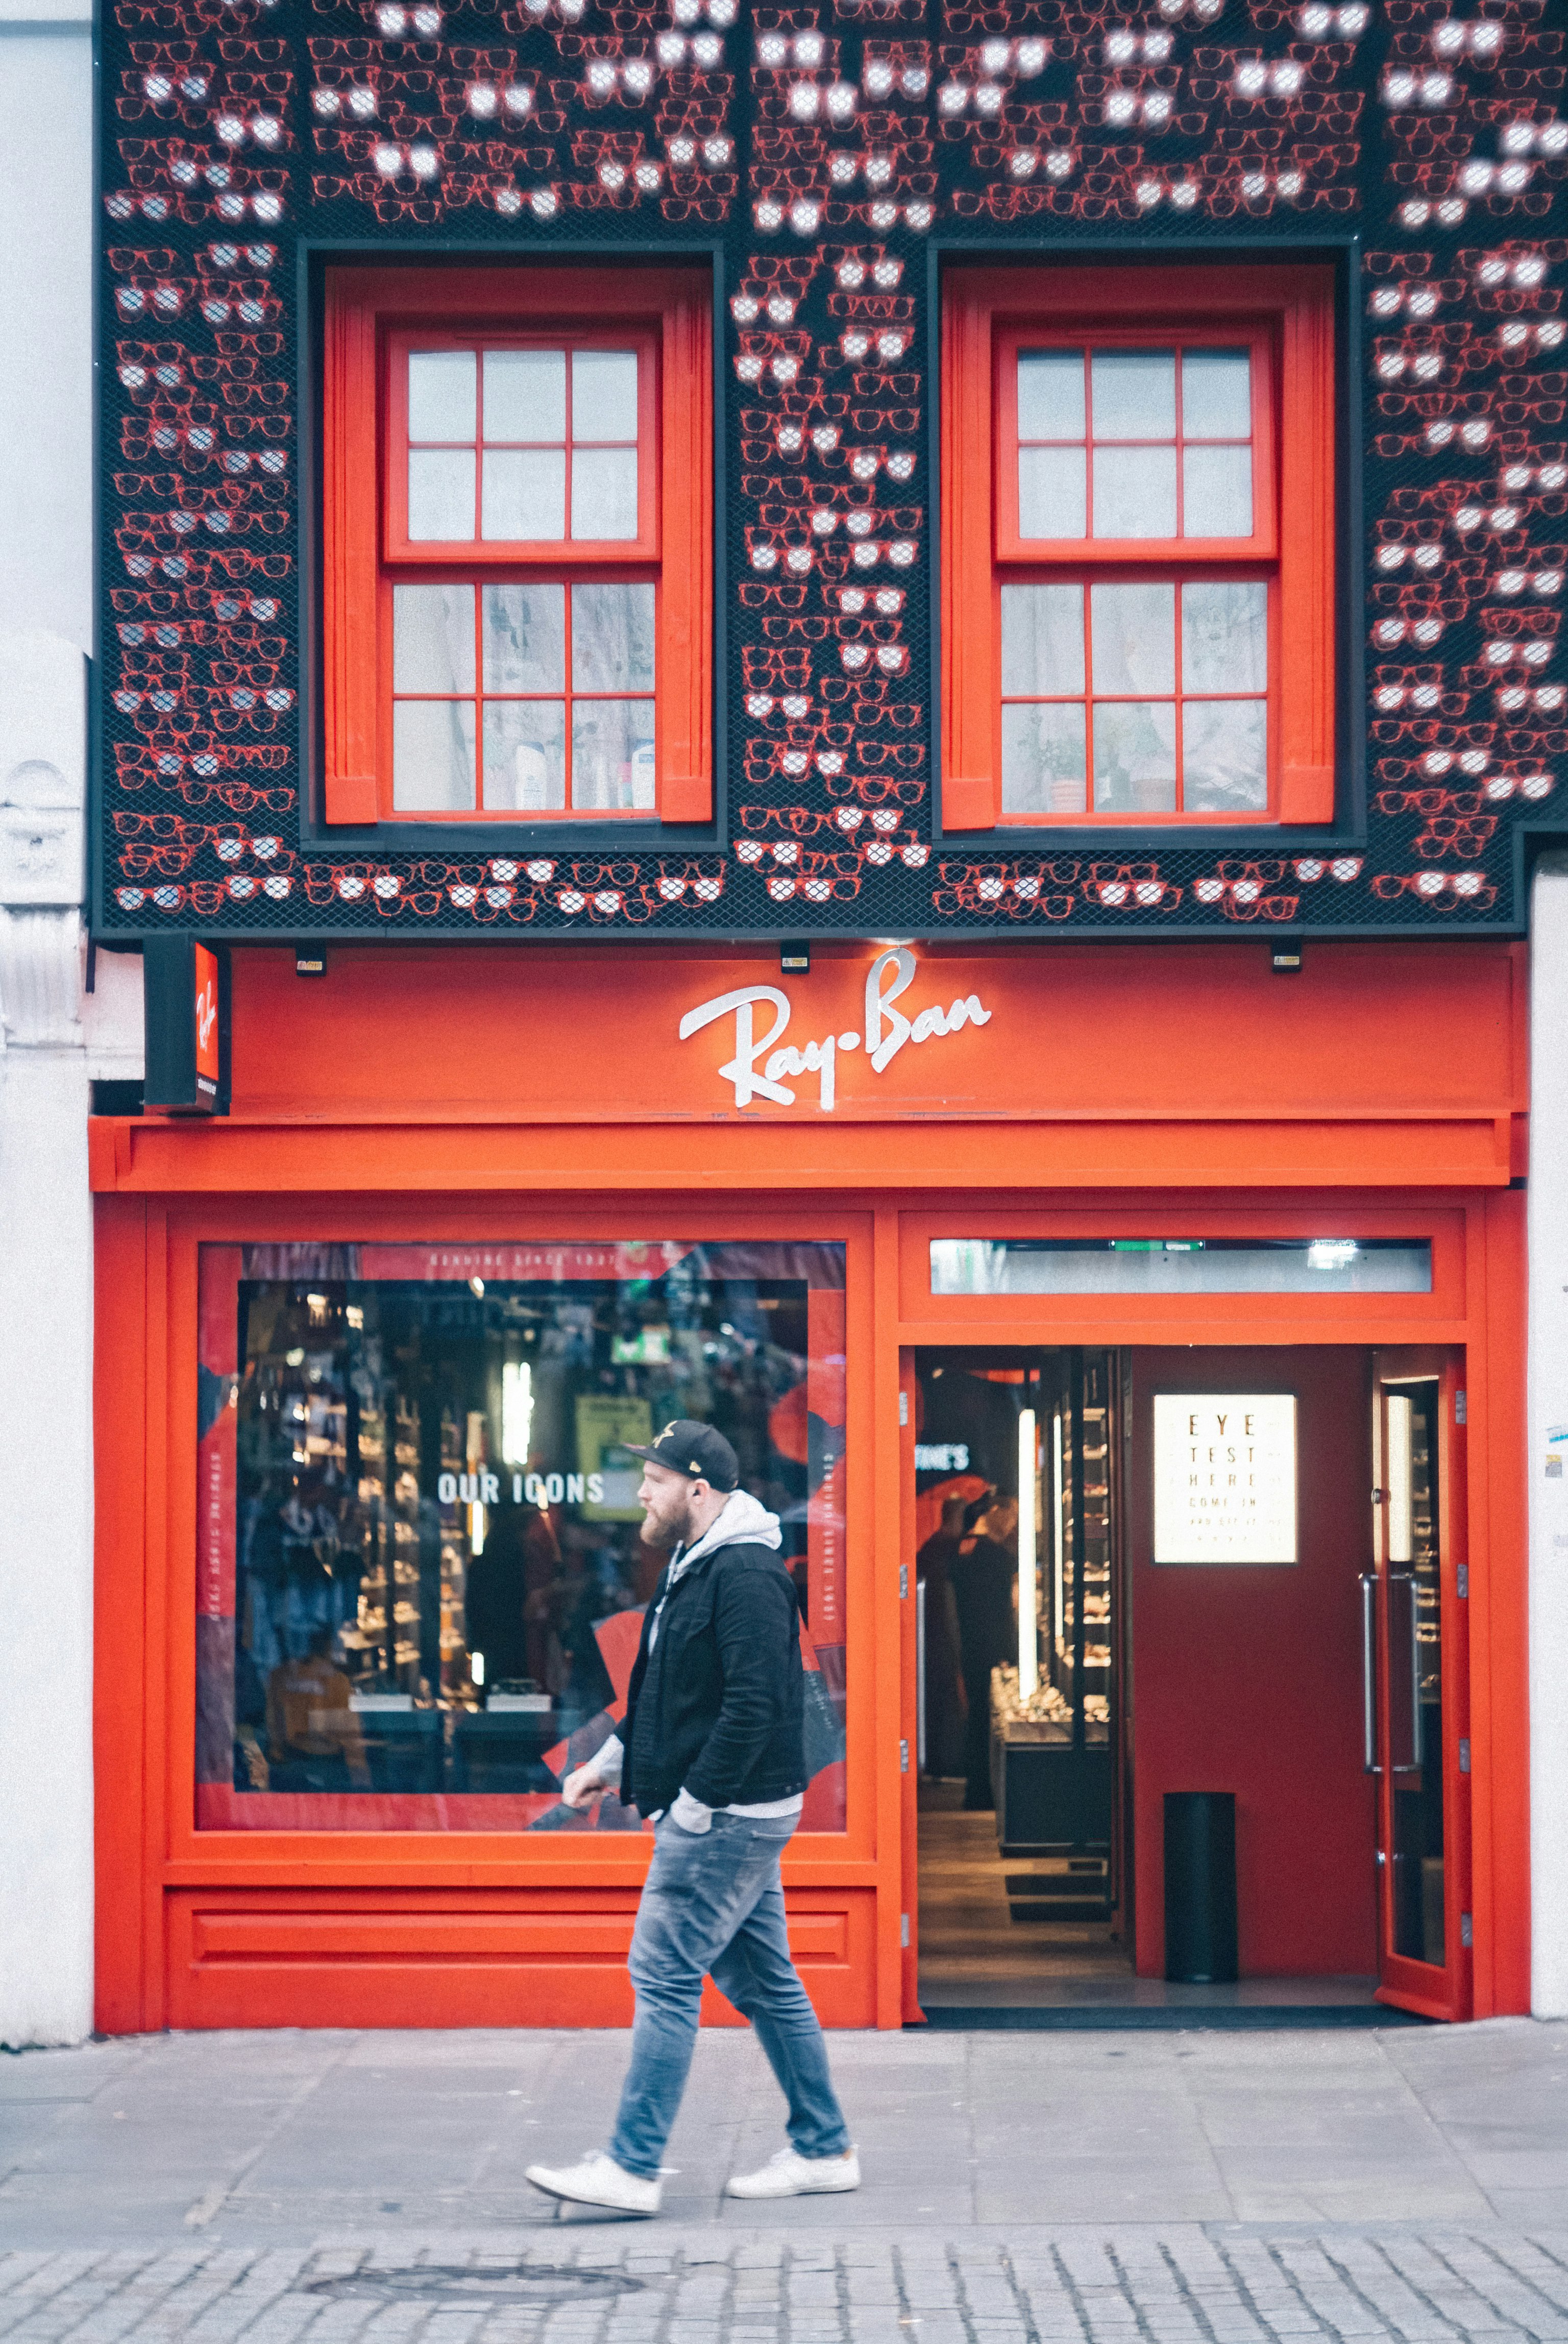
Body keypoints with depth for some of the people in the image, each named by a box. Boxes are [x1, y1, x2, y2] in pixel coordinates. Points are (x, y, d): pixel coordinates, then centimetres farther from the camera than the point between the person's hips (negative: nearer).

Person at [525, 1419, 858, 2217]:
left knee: (664, 1974, -9)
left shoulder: (745, 1575, -18)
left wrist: (695, 1803, -22)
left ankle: (632, 2167, -6)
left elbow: (755, 1704, -25)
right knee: (760, 1979, 14)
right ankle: (824, 2149, 21)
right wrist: (614, 1760, 15)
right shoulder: (694, 1567, 15)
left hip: (728, 1814, -10)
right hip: (723, 1814, 10)